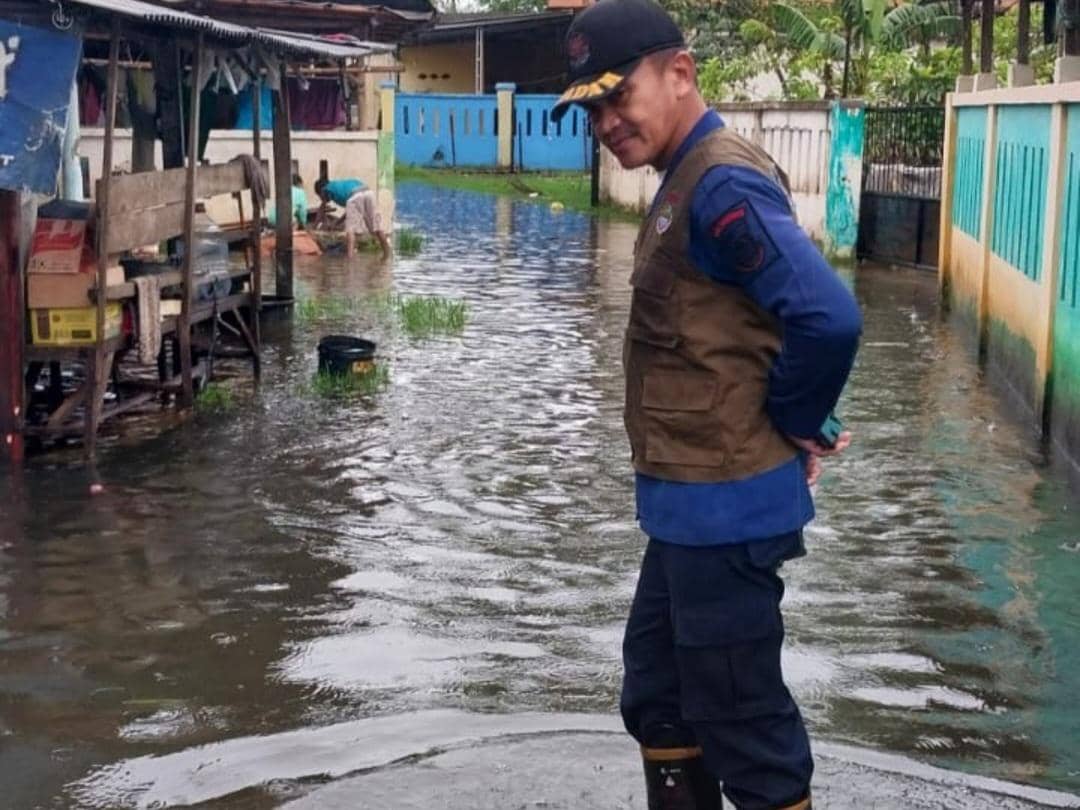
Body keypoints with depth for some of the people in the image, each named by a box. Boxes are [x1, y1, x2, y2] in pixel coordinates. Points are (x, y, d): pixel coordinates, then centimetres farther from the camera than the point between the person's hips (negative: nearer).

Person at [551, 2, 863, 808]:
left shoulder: (722, 185, -20)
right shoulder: (688, 181, 12)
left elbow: (828, 317, -31)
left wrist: (793, 425, -15)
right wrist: (808, 422, 7)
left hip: (724, 507, -11)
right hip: (692, 503, 11)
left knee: (740, 719, 2)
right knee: (658, 697, 22)